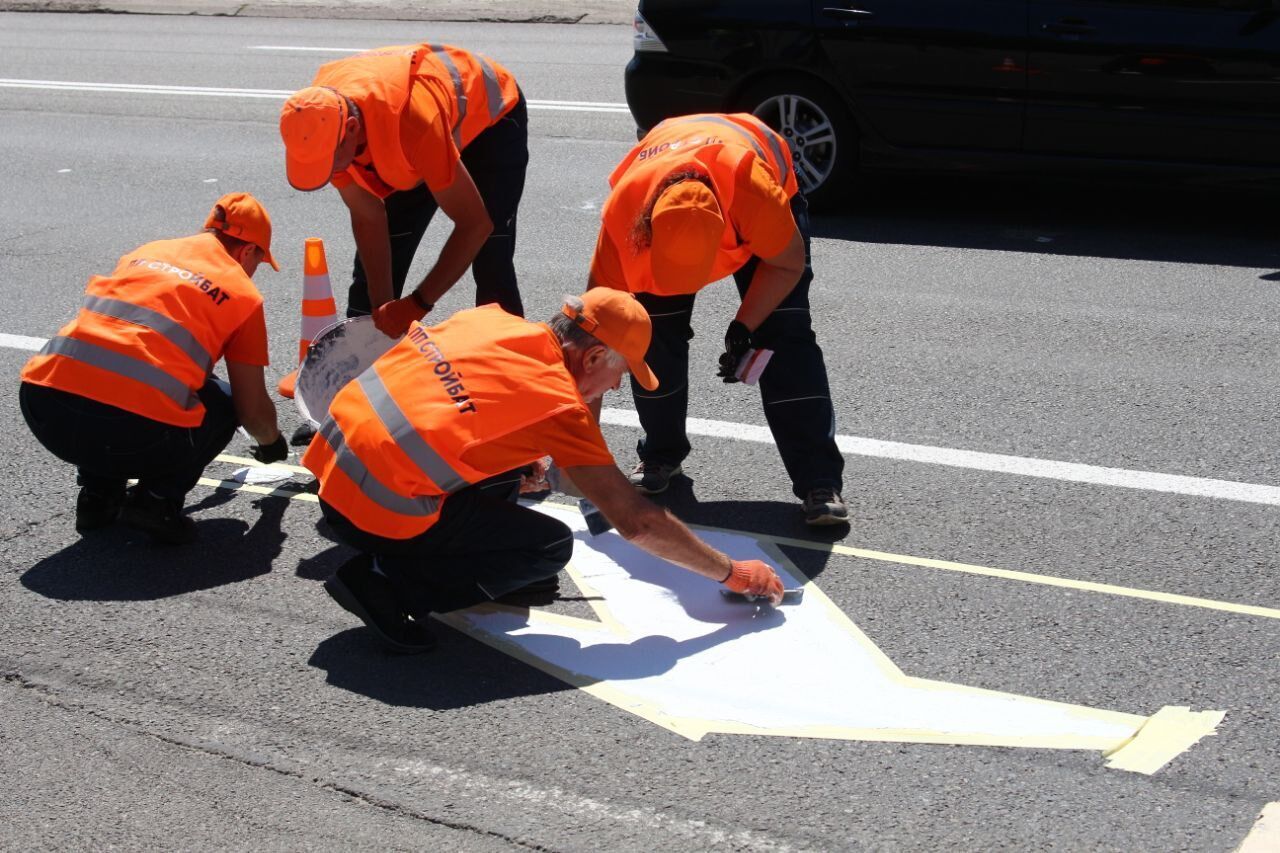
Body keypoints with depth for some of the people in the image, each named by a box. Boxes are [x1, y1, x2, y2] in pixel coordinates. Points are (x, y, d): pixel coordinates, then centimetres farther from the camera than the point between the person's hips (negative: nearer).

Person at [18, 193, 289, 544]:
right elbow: (253, 408, 13)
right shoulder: (241, 291, 13)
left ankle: (97, 494, 25)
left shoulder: (145, 252, 26)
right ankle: (159, 498, 5)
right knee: (223, 403, 24)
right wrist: (272, 444, 38)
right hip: (134, 430, -5)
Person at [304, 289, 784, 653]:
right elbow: (636, 521, -7)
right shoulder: (560, 405, -10)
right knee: (551, 547, 1)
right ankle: (389, 585, -5)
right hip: (378, 513, -8)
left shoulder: (490, 320, 8)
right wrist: (731, 574, 3)